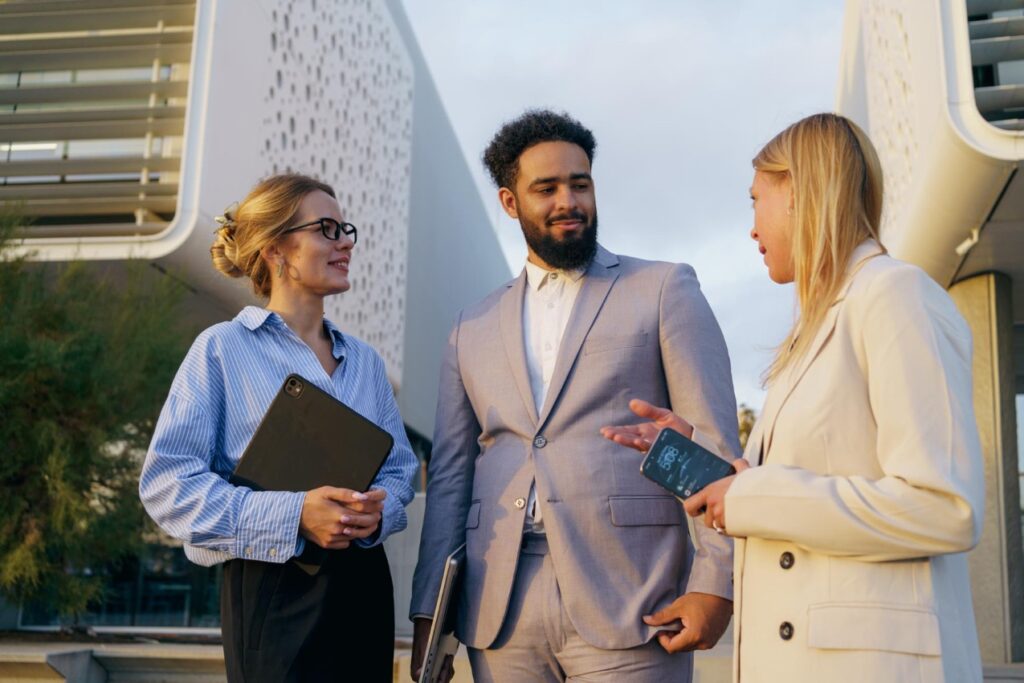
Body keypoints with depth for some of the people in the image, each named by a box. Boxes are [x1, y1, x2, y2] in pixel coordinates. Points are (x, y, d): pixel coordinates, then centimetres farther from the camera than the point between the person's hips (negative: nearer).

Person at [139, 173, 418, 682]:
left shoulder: (363, 360, 13)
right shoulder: (223, 349, -4)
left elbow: (399, 467, 12)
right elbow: (166, 482, -11)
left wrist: (378, 512, -12)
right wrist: (293, 515, -21)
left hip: (362, 584, 5)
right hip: (271, 588, -5)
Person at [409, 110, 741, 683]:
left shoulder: (665, 290, 4)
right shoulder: (474, 329, 15)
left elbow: (716, 443, -3)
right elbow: (449, 476, 14)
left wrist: (714, 583, -12)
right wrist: (428, 611, 8)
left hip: (626, 611, -3)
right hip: (500, 615, 3)